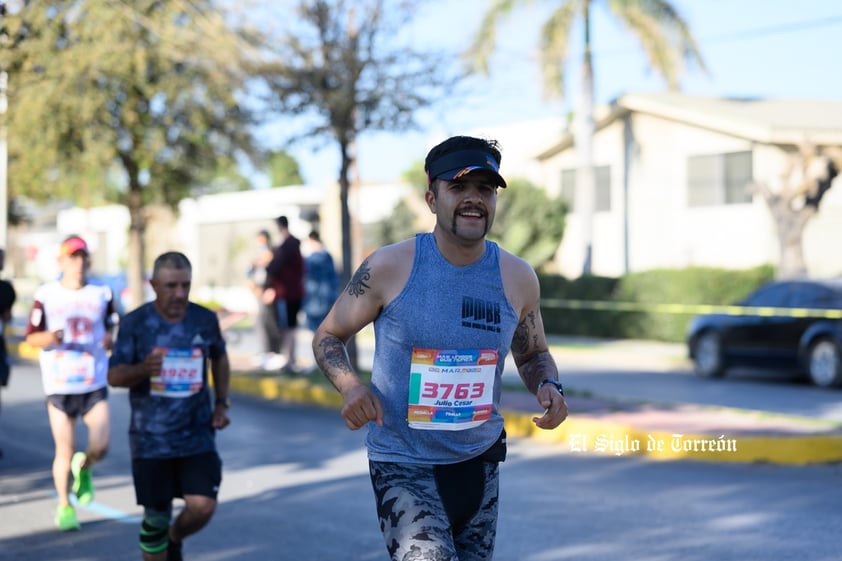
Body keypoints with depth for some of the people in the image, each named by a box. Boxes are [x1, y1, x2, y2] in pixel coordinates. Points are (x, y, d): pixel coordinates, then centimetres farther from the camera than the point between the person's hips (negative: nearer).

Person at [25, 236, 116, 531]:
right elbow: (31, 337, 1)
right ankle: (64, 507, 21)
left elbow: (113, 332, 14)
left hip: (94, 385, 1)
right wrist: (50, 337, -20)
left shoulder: (102, 294, 4)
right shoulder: (46, 295, -2)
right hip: (59, 385, -1)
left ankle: (83, 469, 25)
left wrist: (110, 340, -10)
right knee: (65, 451, 0)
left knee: (100, 447, -11)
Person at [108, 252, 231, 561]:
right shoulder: (135, 323, -7)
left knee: (203, 507, -8)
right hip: (150, 439, -2)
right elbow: (114, 376, -7)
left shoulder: (205, 320, 0)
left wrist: (222, 403, 8)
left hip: (197, 435, 2)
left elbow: (219, 358, 19)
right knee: (156, 515, 3)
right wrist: (142, 370, -28)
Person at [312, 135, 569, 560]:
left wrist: (548, 386, -8)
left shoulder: (517, 278, -2)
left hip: (479, 462, 4)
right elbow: (328, 337, 0)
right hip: (403, 465, -4)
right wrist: (351, 385, -20)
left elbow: (533, 355, 15)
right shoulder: (389, 268, -11)